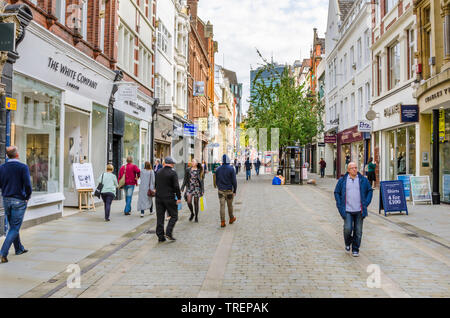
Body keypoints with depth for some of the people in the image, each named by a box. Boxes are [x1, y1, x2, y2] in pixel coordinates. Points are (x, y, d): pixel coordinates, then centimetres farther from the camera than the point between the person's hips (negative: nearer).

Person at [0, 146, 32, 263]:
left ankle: (19, 249, 32)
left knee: (13, 227, 18)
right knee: (14, 229, 2)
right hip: (19, 201, -5)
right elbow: (28, 185, -18)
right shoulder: (23, 167, -12)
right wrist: (27, 197, -2)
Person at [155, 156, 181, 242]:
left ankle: (160, 236, 11)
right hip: (169, 198, -5)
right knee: (174, 216, 6)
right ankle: (168, 233, -6)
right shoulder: (173, 173, -10)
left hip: (158, 198, 6)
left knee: (160, 217, 9)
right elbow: (176, 186, -14)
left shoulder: (158, 172, 8)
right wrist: (179, 197, -9)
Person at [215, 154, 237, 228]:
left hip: (221, 191, 2)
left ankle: (222, 222, 1)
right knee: (230, 205, 14)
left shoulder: (218, 169, 1)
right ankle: (231, 219, 32)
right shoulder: (231, 169, -11)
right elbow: (234, 181, -11)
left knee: (222, 206, 3)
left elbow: (216, 180, 8)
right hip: (229, 191, -2)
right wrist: (235, 191, -2)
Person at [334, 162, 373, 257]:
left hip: (359, 210, 2)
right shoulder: (342, 180, 1)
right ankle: (348, 242, 21)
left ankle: (355, 249, 20)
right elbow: (336, 192, 7)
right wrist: (340, 205, -1)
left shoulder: (363, 180, 5)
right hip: (347, 210, -1)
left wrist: (366, 203, 4)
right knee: (348, 228, -11)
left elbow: (370, 190, 14)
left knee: (358, 231, 5)